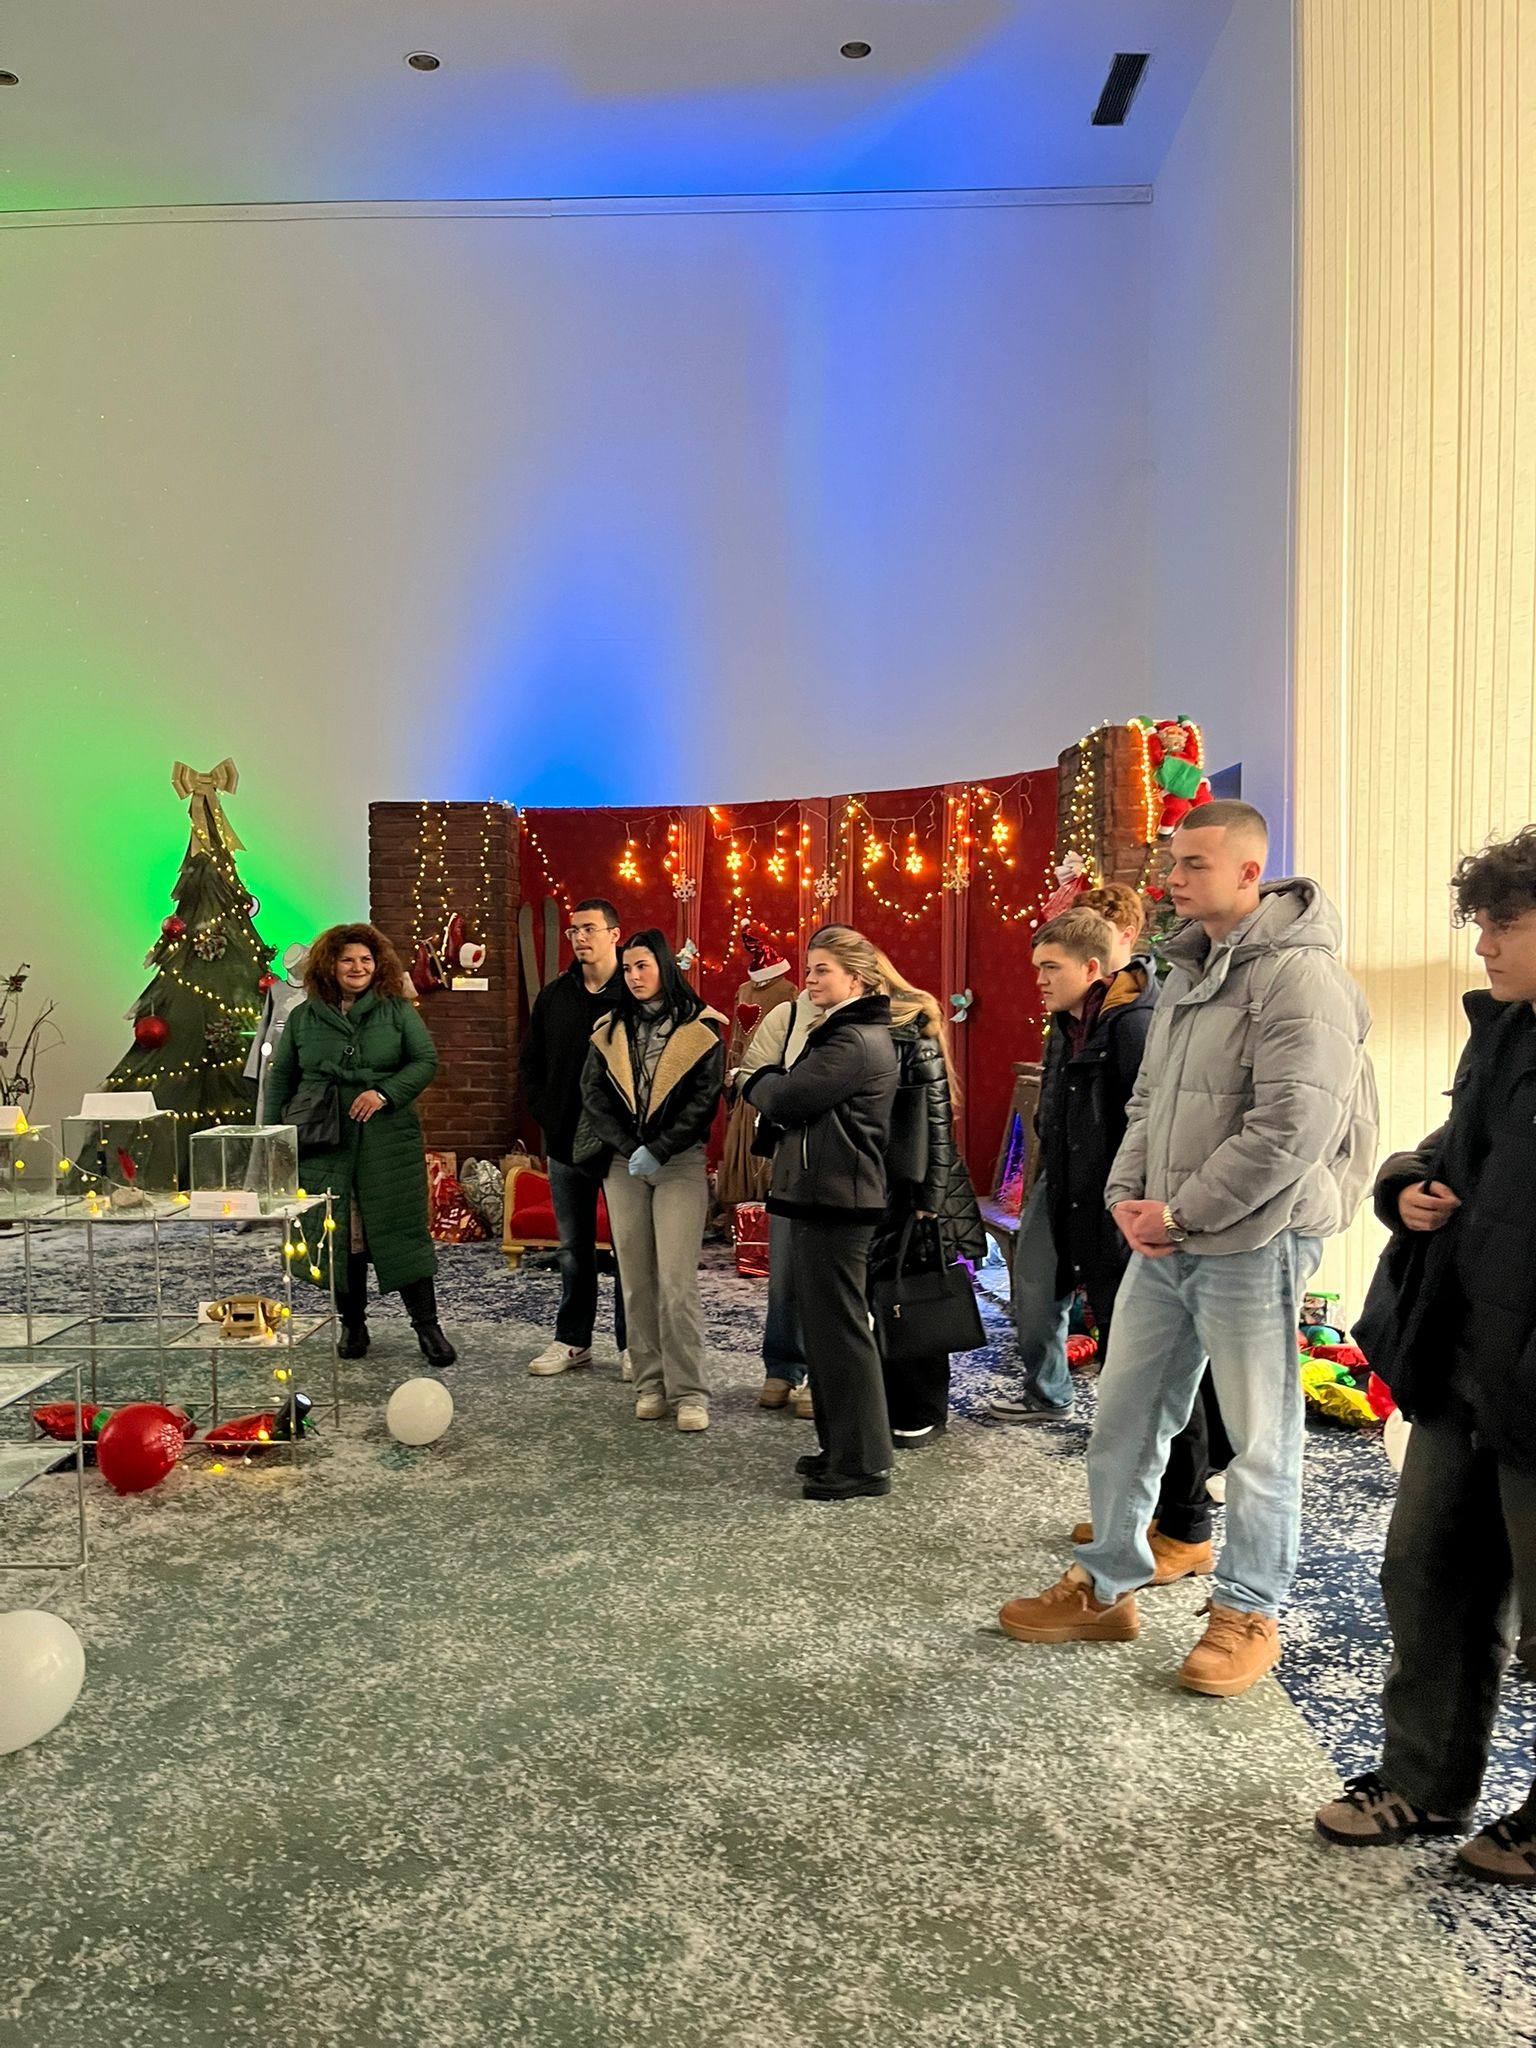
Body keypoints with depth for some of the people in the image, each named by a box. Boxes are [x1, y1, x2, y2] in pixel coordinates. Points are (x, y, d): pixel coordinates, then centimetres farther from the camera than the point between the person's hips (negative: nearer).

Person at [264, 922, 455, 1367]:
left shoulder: (397, 1010, 4)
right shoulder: (304, 1016, 9)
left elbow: (426, 1060, 0)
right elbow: (280, 1077, 15)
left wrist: (384, 1093, -15)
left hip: (388, 1142, -1)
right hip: (324, 1145, 2)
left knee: (402, 1232, -1)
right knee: (339, 1238, 6)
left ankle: (427, 1326, 6)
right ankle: (352, 1325, 21)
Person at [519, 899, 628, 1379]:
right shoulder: (553, 997, 10)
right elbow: (530, 1063, 18)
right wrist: (546, 1115, 7)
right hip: (566, 1141, 5)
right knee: (573, 1248, 14)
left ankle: (630, 1344, 15)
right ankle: (572, 1340, 24)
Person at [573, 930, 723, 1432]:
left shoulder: (699, 1028, 0)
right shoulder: (611, 1030, 11)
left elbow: (704, 1099, -6)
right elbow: (594, 1093, 4)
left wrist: (657, 1151, -12)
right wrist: (630, 1148, -9)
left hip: (680, 1164, -4)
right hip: (623, 1164, 4)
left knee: (676, 1282, -9)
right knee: (636, 1281, 5)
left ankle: (688, 1392, -4)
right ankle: (649, 1384, 12)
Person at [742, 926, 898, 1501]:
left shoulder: (854, 1042, -16)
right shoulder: (844, 1032, 18)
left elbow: (783, 1099, -18)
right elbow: (792, 1100, 18)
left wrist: (760, 1082, 2)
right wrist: (774, 1084, -2)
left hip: (835, 1201, -11)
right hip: (821, 1195, 11)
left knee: (839, 1329, -4)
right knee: (824, 1325, 16)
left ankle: (864, 1464, 6)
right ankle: (840, 1448, 26)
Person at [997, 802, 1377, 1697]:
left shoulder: (1301, 975, -15)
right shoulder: (1189, 972, 13)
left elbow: (1293, 1128, -22)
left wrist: (1182, 1212, -16)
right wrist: (1129, 1195, 1)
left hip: (1251, 1244, -8)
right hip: (1165, 1244, 8)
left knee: (1260, 1439, 7)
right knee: (1123, 1417, 14)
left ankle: (1250, 1615, 25)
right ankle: (1107, 1589, 30)